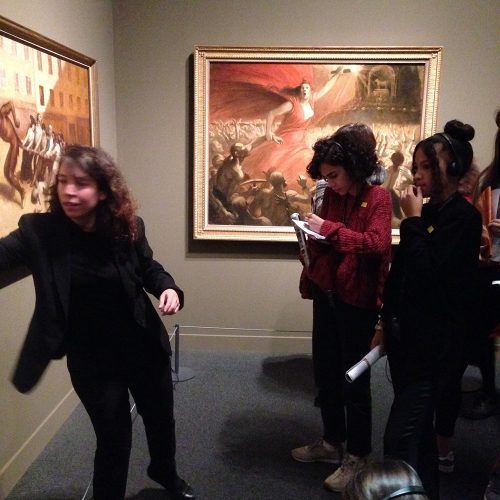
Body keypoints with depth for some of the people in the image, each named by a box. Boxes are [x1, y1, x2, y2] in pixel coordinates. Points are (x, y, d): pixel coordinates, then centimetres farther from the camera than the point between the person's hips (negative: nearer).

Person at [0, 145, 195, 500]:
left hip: (143, 345, 3)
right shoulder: (40, 231, -15)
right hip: (91, 358, -3)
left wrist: (167, 287, -15)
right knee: (114, 438, 9)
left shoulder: (127, 227, -10)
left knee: (161, 418, 23)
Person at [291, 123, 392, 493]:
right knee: (325, 373, 15)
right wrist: (312, 236, -4)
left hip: (357, 300, -6)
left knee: (354, 379, 4)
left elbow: (377, 244, -26)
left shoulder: (378, 198, -11)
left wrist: (330, 229, -26)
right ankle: (332, 442, 33)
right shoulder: (331, 195, 7)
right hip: (326, 294, 7)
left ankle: (357, 456, 21)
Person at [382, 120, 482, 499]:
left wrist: (413, 220, -15)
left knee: (400, 440, -7)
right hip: (407, 337, 8)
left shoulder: (464, 216, -13)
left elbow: (427, 275, -23)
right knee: (417, 432, 20)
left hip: (434, 345, -8)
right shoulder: (428, 212, 9)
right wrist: (386, 323, 14)